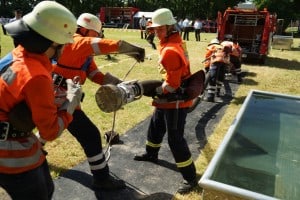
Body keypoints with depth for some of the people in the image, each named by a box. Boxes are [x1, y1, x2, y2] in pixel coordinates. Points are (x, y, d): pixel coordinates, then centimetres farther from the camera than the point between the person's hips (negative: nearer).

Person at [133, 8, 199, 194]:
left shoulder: (170, 50, -26)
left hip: (176, 101, -11)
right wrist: (157, 88, 8)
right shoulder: (174, 42, 6)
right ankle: (151, 154, 50)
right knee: (156, 125, 26)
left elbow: (171, 85, -27)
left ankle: (190, 177, 12)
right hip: (168, 98, 11)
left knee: (175, 138, -3)